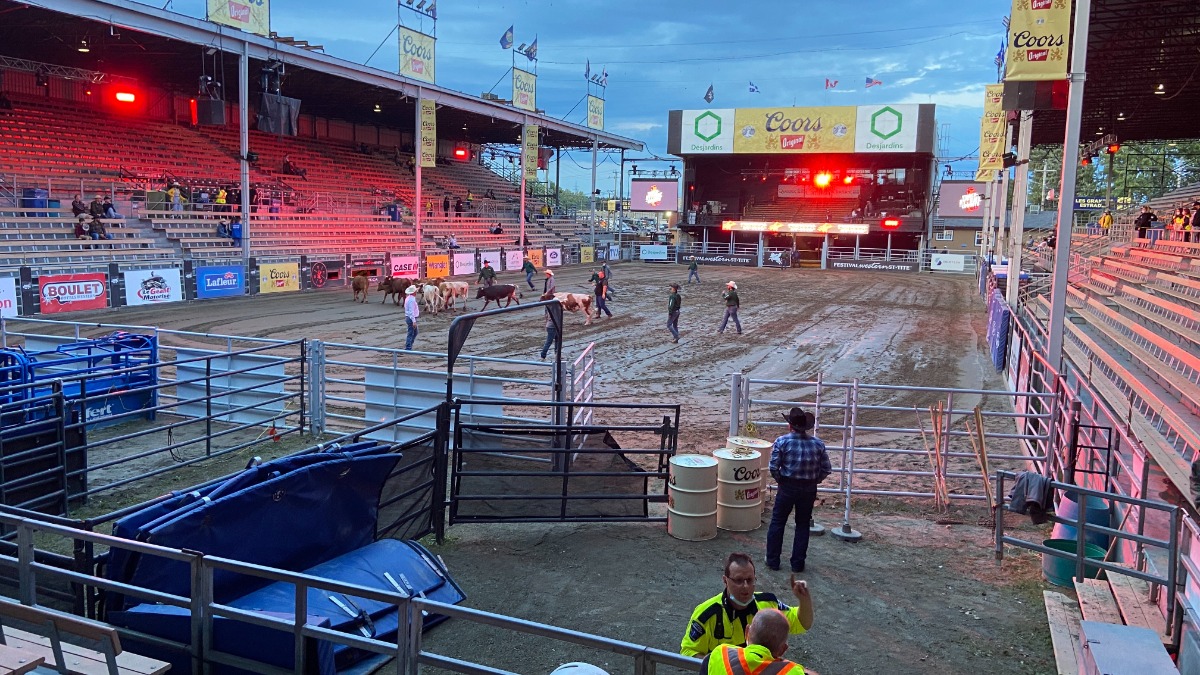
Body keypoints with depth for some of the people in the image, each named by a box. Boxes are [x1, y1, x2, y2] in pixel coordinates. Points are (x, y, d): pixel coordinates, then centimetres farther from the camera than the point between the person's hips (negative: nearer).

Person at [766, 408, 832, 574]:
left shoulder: (782, 441, -12)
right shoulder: (818, 443, -3)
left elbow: (773, 467, -15)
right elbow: (826, 470, -2)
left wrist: (780, 480, 2)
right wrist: (813, 481, 11)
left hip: (787, 487, -2)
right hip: (809, 490, 3)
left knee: (777, 523, 12)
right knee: (803, 525, 15)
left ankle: (773, 560, 18)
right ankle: (798, 563, 19)